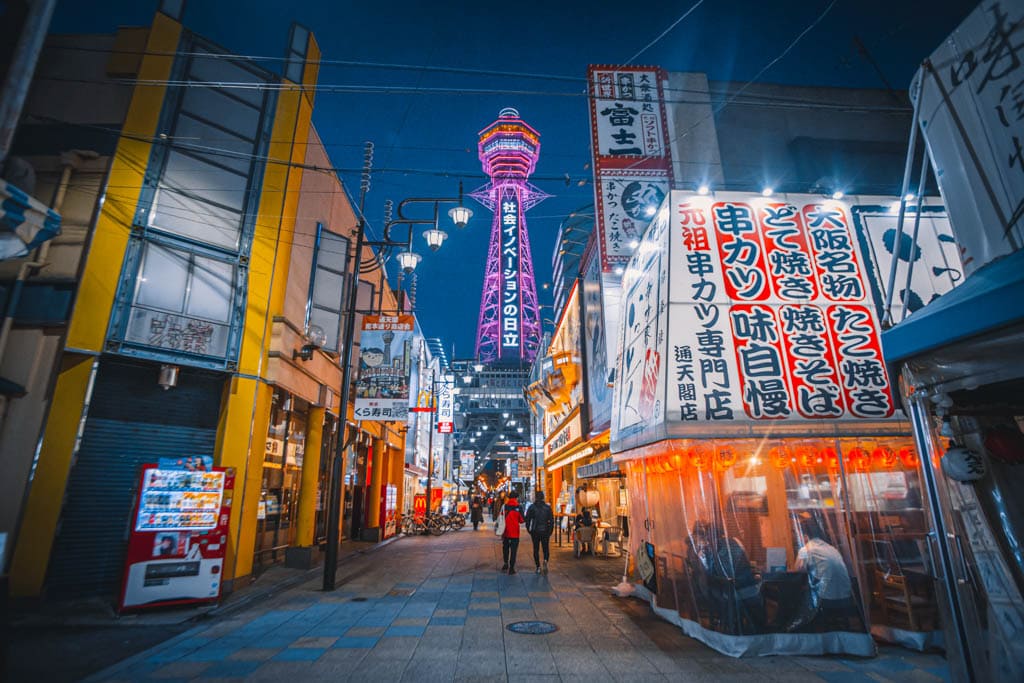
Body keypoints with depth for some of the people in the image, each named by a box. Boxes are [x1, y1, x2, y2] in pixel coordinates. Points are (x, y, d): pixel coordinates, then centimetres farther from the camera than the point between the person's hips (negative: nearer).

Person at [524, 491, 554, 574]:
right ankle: (545, 561, -17)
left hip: (535, 531, 0)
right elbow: (551, 520, -2)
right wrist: (550, 531, 6)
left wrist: (528, 529, 9)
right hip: (545, 531, 0)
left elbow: (527, 519, -2)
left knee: (536, 549, 11)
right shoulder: (547, 507, -1)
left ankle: (538, 567, 9)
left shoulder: (532, 507, -3)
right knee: (546, 548, 10)